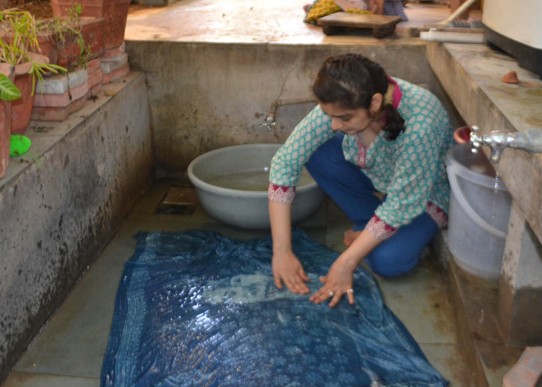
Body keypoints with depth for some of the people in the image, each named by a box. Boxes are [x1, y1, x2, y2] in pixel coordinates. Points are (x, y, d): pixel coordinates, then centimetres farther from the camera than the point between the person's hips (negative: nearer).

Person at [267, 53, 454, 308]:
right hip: (375, 179, 5)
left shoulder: (419, 123, -40)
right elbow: (284, 163, -26)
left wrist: (346, 264, -33)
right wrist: (281, 252, -29)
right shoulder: (338, 106, -27)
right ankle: (369, 224, -2)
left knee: (388, 261, -31)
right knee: (317, 152, -21)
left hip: (423, 195, -5)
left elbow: (403, 203, -33)